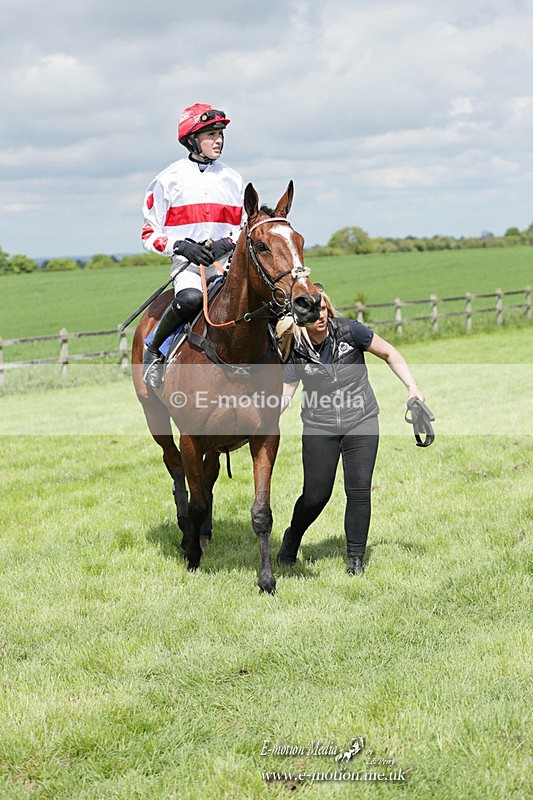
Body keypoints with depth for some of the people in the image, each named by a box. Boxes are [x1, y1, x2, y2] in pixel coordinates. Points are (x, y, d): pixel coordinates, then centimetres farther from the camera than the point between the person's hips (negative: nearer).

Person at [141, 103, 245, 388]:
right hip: (187, 263, -3)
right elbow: (150, 234, 4)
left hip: (228, 261, 3)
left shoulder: (232, 179, 13)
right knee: (190, 298, -37)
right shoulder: (168, 180, 3)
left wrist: (229, 242, -5)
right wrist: (181, 245, -14)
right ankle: (154, 350, -13)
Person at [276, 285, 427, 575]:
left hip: (361, 422, 0)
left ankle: (355, 559, 5)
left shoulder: (349, 331, -12)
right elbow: (284, 395, -8)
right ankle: (291, 539, 32)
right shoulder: (296, 351, -9)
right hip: (319, 428, 0)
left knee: (359, 490, -8)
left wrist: (412, 389, -8)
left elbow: (390, 355, -1)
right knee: (315, 495, 2)